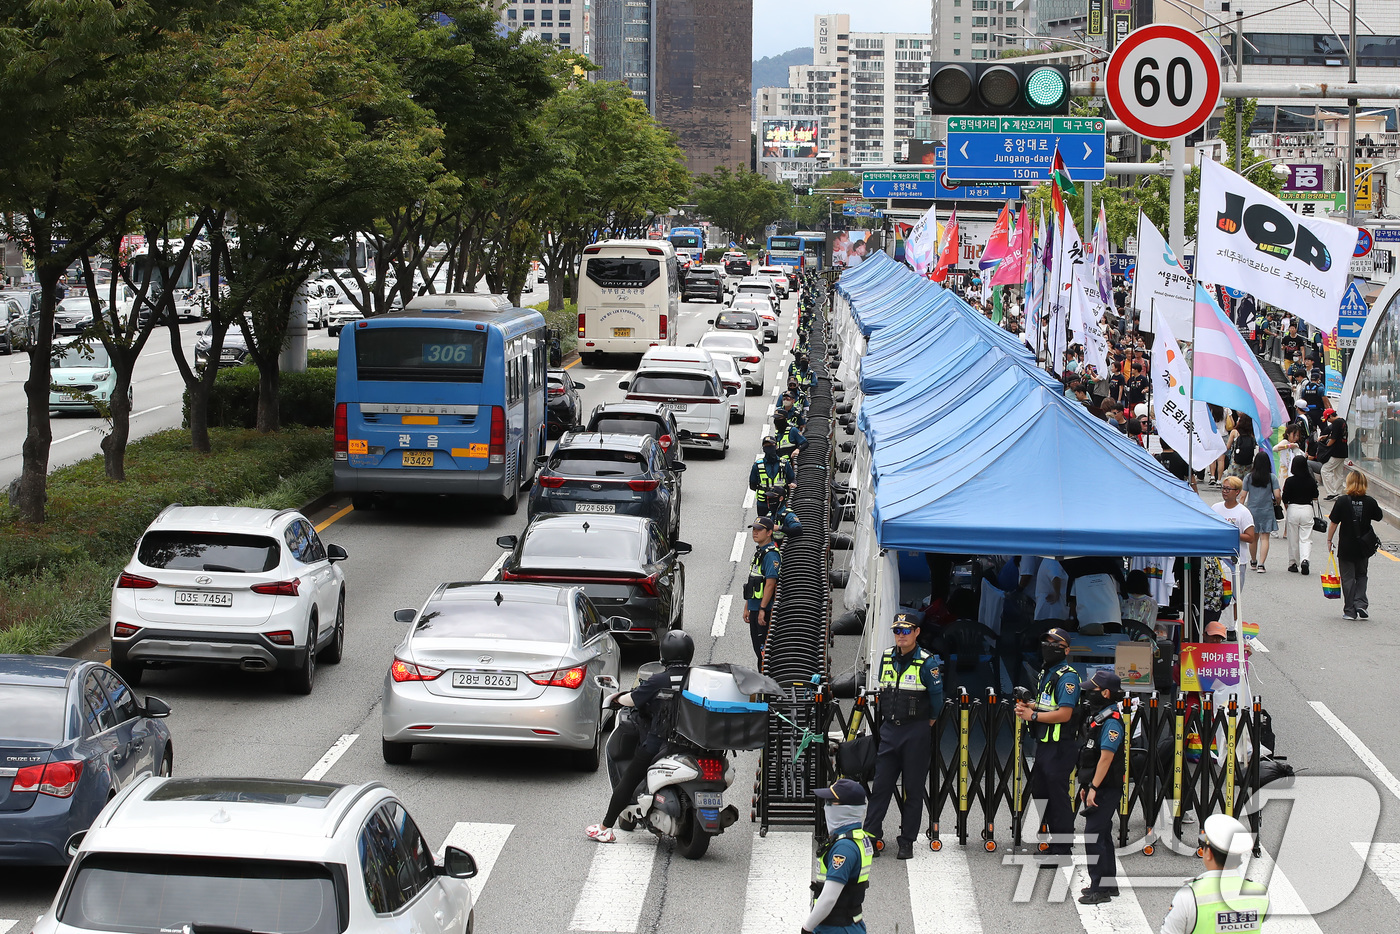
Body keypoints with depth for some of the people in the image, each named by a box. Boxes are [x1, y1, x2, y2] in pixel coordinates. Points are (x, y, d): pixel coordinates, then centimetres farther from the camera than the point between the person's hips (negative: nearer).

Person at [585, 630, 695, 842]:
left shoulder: (658, 681, -12)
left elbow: (632, 700, -5)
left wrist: (616, 698, 17)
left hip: (657, 743, -4)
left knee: (628, 780, 7)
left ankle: (606, 828, 9)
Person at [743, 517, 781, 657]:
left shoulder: (771, 554, -14)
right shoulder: (758, 552, 16)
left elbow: (770, 583, -21)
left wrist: (762, 609, -24)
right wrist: (747, 607, 21)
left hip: (765, 610, -10)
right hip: (755, 608, 10)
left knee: (764, 649, -8)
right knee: (758, 649, 12)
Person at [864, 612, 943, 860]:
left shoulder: (927, 663, -9)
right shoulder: (886, 658, 7)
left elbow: (937, 698, -3)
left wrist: (926, 724, 5)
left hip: (916, 733, -4)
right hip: (889, 730, 5)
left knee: (913, 789, 2)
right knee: (881, 785, 2)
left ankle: (907, 842, 8)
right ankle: (872, 836, 5)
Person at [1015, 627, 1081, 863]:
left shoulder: (1067, 676, -15)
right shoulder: (1045, 673, 15)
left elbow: (1064, 714, -23)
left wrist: (1033, 715, -17)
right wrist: (1028, 706, 6)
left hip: (1059, 747, -10)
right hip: (1043, 744, 10)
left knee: (1058, 796, -5)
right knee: (1040, 792, 17)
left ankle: (1061, 849, 2)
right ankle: (1055, 840, 28)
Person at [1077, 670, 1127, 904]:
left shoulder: (1111, 722, -18)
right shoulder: (1099, 717, 14)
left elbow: (1106, 757, -23)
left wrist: (1093, 788, -23)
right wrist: (1086, 786, 20)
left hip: (1106, 789, -11)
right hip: (1098, 788, 11)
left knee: (1094, 835, -11)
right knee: (1102, 835, 15)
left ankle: (1099, 889, -9)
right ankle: (1109, 884, 23)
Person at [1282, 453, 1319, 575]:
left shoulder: (1290, 481, -9)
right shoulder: (1311, 481, -3)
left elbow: (1285, 500, -4)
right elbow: (1315, 499, 7)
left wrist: (1287, 509, 14)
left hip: (1293, 509, -1)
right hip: (1307, 509, 1)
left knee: (1293, 539, 10)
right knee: (1306, 538, 3)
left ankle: (1293, 563, 17)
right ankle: (1305, 559, -19)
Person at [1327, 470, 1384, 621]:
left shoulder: (1342, 501, -12)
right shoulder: (1370, 502, -6)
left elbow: (1334, 523, -8)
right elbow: (1379, 517, 10)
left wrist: (1329, 540, 4)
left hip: (1346, 546, -2)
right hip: (1364, 547, 2)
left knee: (1348, 578, 7)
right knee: (1361, 576, 19)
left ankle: (1350, 611, 6)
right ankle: (1361, 604, 3)